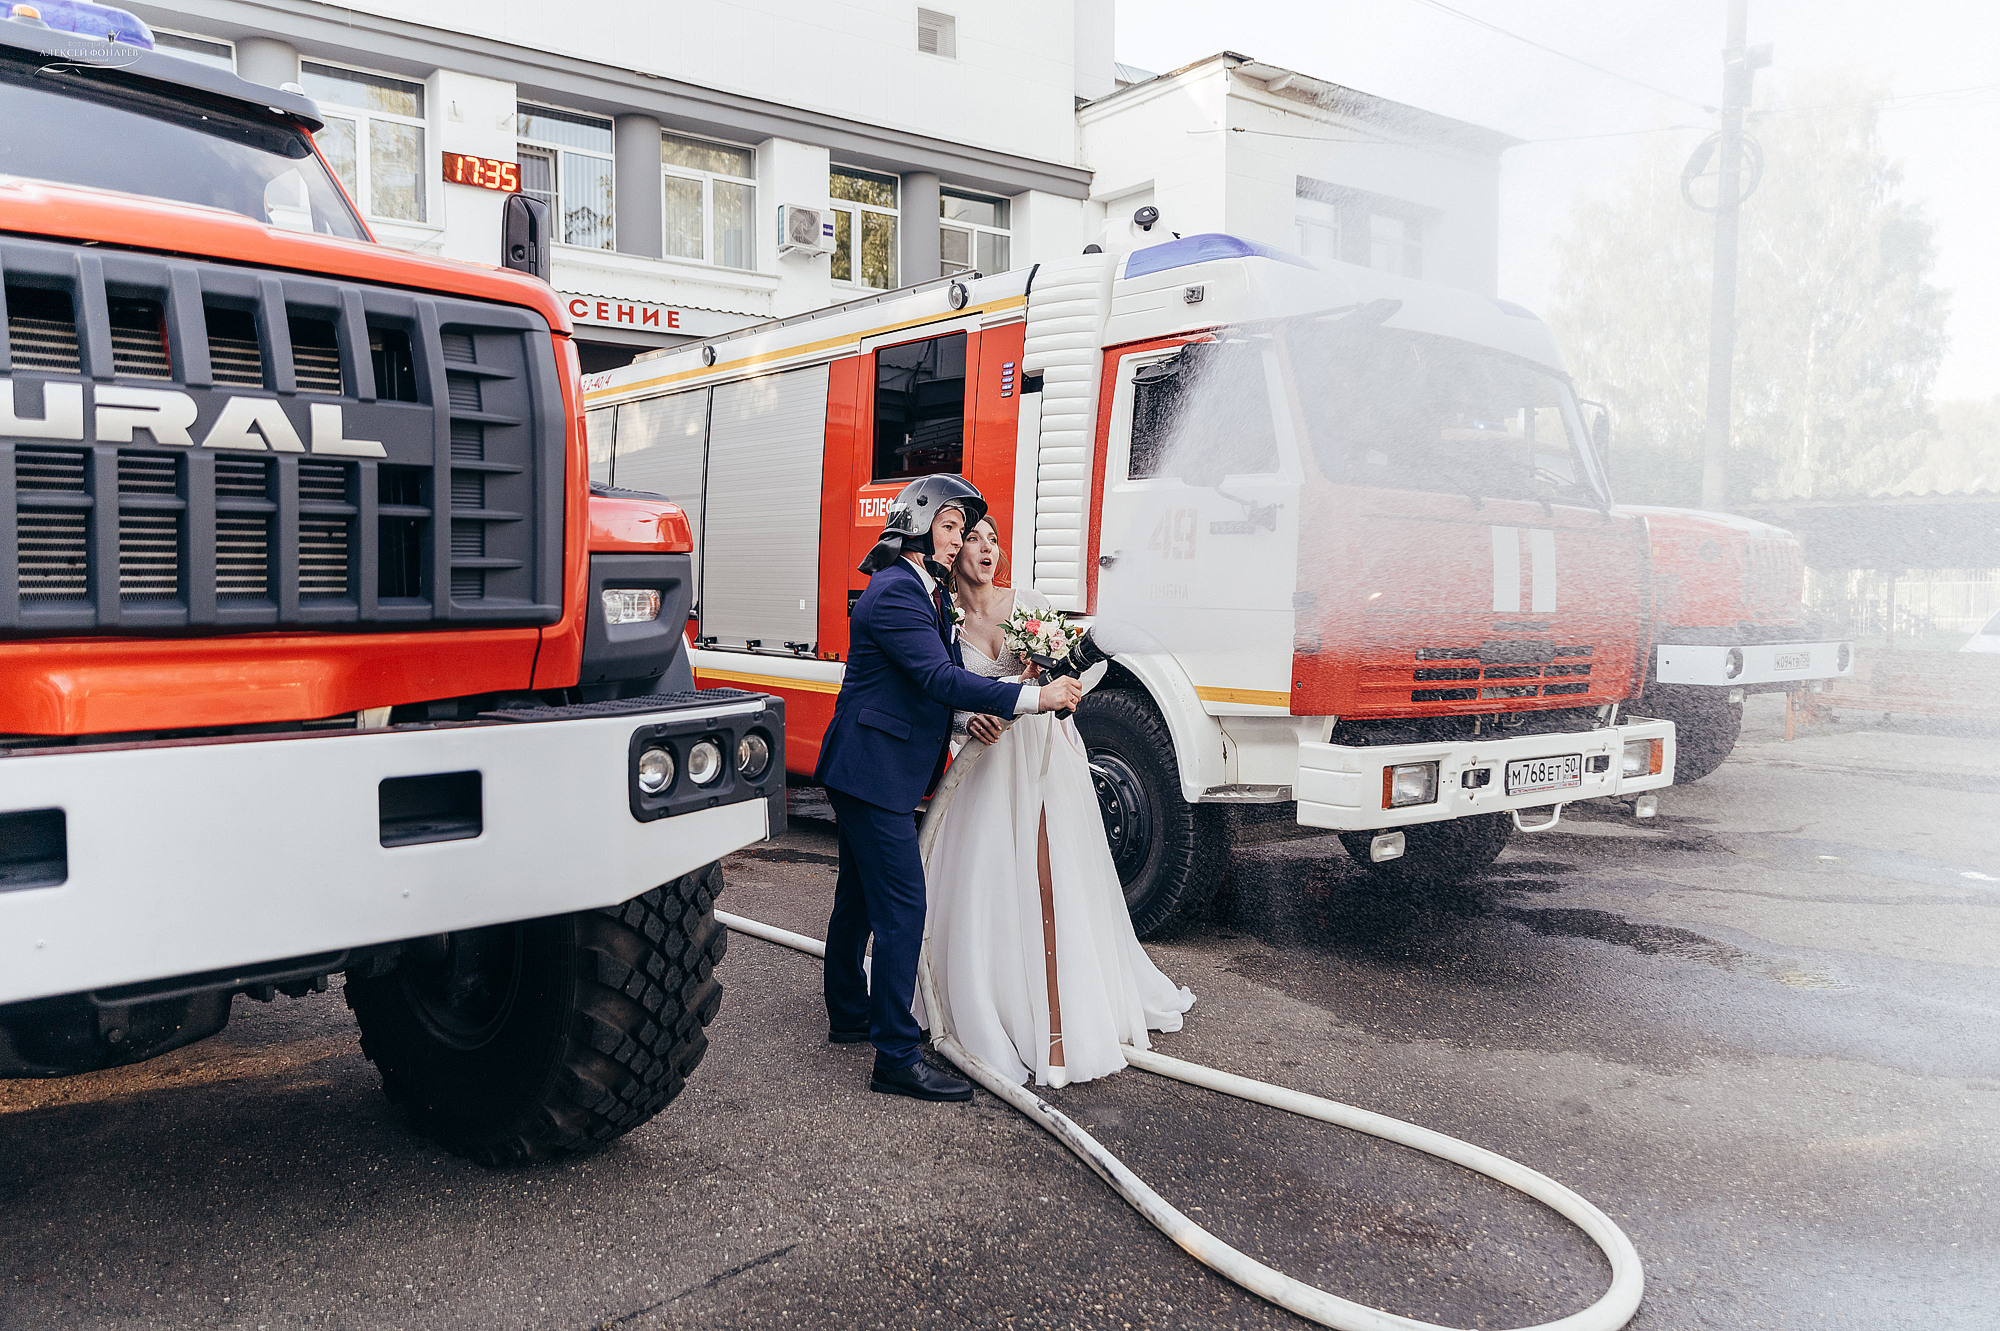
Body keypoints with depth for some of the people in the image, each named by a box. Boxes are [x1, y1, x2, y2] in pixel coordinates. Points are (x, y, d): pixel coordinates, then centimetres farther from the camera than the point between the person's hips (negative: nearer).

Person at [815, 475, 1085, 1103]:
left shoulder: (925, 592, 15)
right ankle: (897, 1057, -6)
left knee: (860, 896, 21)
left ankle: (850, 1014, 36)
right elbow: (938, 678, -26)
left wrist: (971, 713, -6)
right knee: (902, 905, -10)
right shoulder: (895, 592, -17)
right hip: (874, 772, -11)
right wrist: (1033, 697, -28)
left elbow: (939, 675, 15)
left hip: (861, 771, 11)